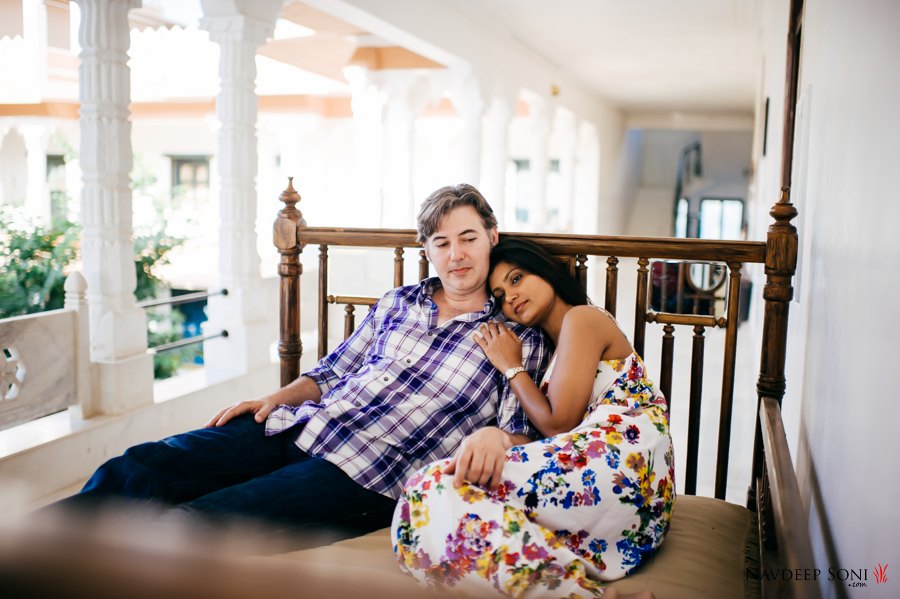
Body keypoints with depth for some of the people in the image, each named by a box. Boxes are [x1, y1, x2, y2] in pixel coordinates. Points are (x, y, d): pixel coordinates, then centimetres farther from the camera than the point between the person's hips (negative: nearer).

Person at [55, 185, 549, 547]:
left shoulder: (518, 340, 5)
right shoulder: (396, 303, 18)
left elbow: (521, 433, -1)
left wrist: (492, 436, -24)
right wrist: (276, 398, 6)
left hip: (363, 477, -5)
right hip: (297, 426, 5)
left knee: (193, 521, -25)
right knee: (139, 467, -14)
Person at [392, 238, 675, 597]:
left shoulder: (582, 318, 4)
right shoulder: (557, 347, 31)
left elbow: (558, 423, -4)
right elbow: (548, 429, 14)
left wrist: (511, 367, 9)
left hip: (616, 466, -9)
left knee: (436, 489, -21)